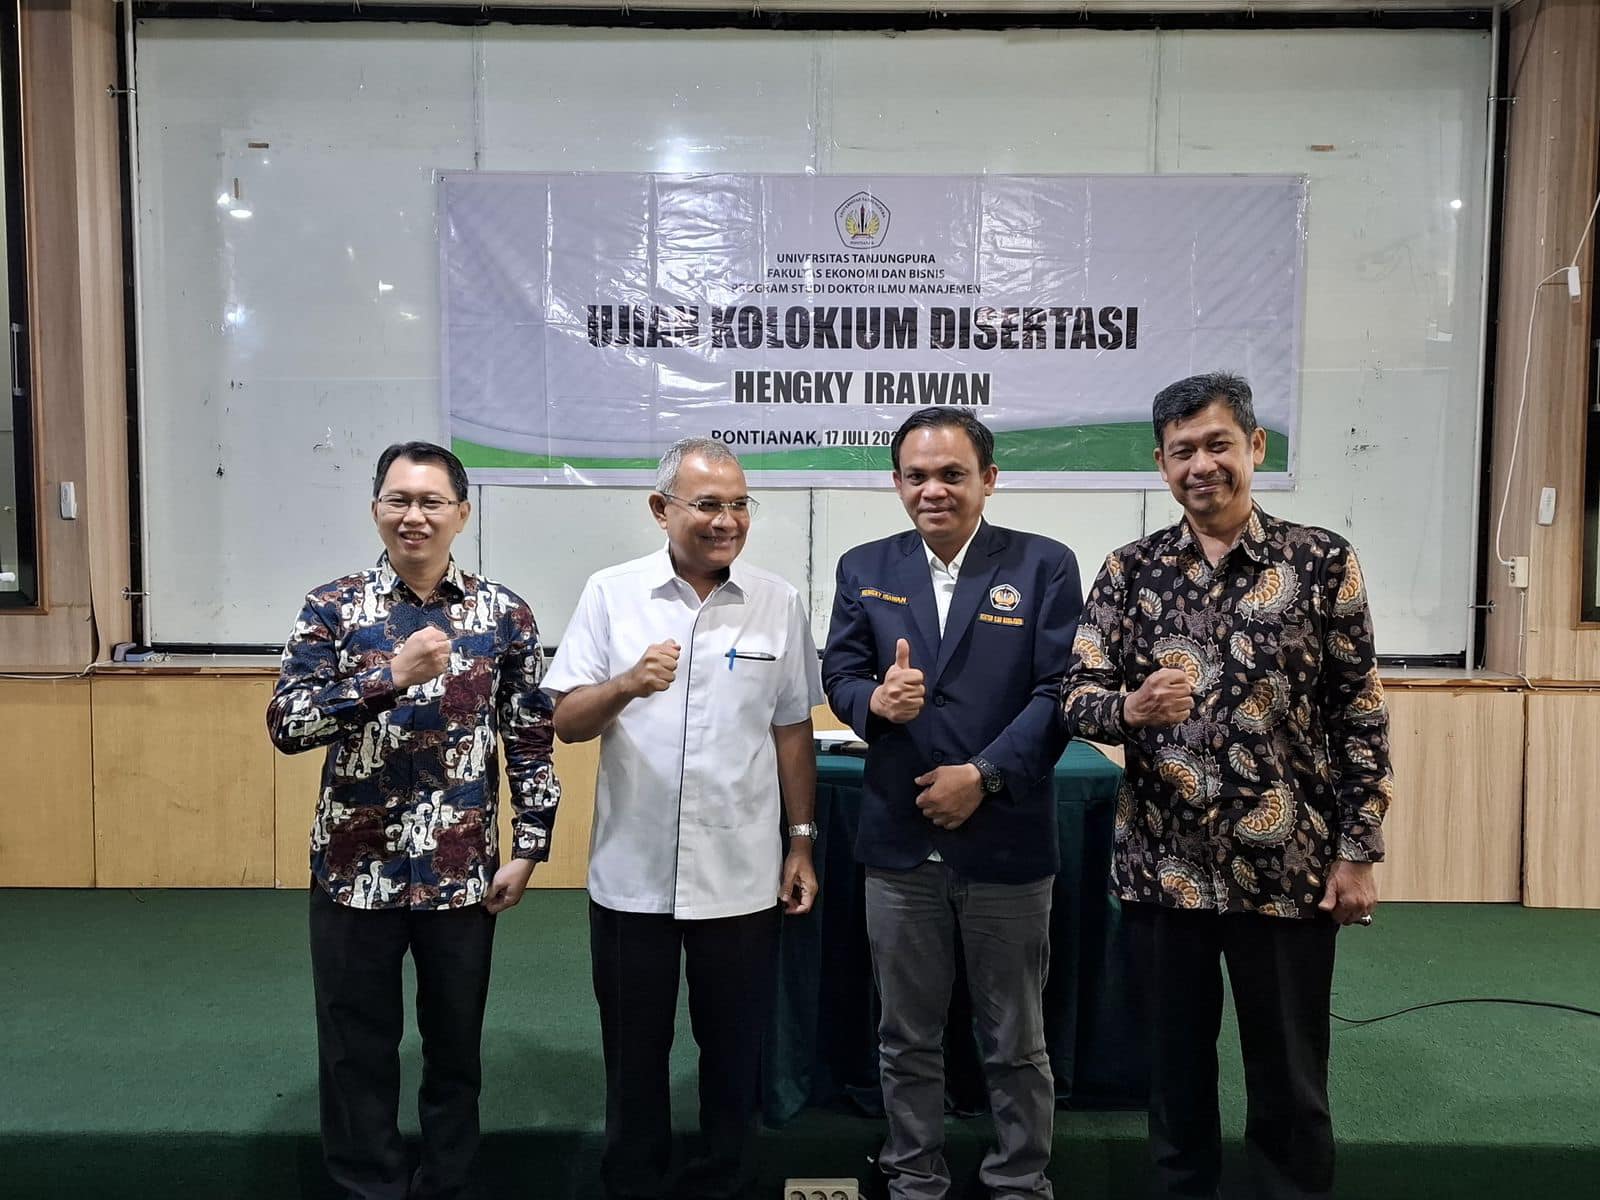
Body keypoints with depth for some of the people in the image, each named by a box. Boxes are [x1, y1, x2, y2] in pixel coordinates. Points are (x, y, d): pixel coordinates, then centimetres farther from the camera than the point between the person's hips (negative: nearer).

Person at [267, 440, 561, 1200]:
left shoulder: (504, 614, -1)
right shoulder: (333, 608, -4)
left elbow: (531, 739, 3)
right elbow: (285, 725, -14)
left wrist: (528, 848, -1)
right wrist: (392, 675, -25)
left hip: (463, 873, 1)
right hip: (355, 870, 0)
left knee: (455, 1048, 15)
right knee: (357, 1052, 12)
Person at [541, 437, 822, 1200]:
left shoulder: (779, 604, 0)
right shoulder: (611, 594, -3)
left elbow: (792, 732, 6)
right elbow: (566, 721, -4)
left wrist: (802, 843, 5)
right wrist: (628, 685, -23)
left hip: (741, 874, 1)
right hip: (631, 873, 0)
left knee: (733, 1050, 14)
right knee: (633, 1050, 15)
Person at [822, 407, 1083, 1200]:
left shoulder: (1045, 566, -2)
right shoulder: (864, 569, 6)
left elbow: (1062, 690, -8)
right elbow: (839, 674, 4)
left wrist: (984, 774, -16)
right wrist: (875, 699, -19)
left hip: (1007, 838, -2)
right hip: (898, 840, 2)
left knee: (1015, 1039, 13)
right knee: (907, 1036, 15)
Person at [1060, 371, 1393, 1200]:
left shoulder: (1323, 562, -3)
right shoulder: (1128, 572, 1)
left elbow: (1361, 716, -1)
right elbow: (1075, 699, -3)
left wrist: (1357, 852, -4)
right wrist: (1129, 707, -25)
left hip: (1288, 868, -1)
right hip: (1162, 867, 2)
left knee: (1289, 1082, 12)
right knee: (1175, 1067, 15)